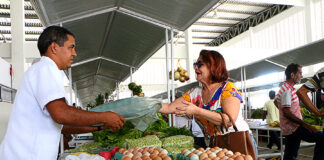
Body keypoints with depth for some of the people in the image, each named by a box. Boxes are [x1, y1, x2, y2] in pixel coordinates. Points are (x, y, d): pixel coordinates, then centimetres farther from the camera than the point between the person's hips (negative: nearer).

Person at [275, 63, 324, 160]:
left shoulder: (286, 88, 15)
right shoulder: (287, 90, -17)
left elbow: (276, 101, 31)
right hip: (293, 128, -10)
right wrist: (305, 124, -24)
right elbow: (287, 113, -23)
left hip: (290, 129, 10)